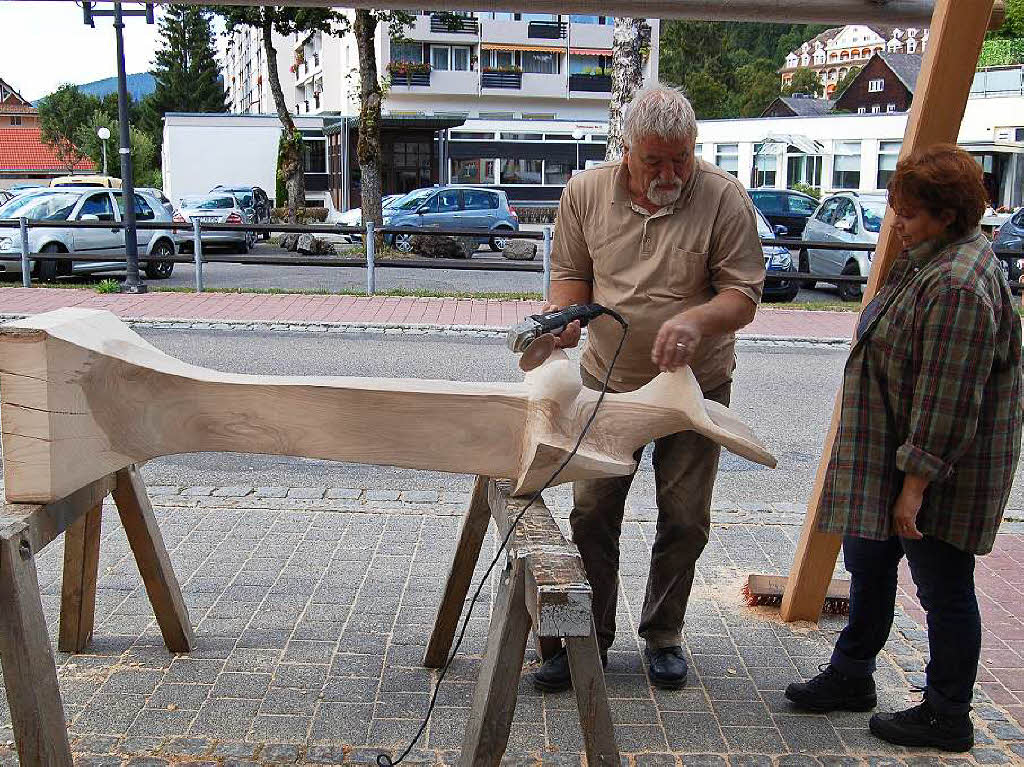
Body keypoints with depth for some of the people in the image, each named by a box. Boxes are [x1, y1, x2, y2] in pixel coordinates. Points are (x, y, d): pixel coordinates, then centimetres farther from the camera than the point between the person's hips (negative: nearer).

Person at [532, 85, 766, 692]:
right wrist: (565, 313, -15)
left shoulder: (724, 198, -12)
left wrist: (697, 319, -32)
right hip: (608, 380, 2)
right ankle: (590, 636, 21)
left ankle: (664, 635, 28)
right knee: (592, 512, 4)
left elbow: (744, 295, -12)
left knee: (685, 521, 8)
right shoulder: (586, 193, -4)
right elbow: (571, 273, 7)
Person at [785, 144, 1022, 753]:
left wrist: (916, 482, -23)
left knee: (944, 589, 5)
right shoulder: (931, 258, 9)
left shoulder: (958, 285, -26)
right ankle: (851, 677, 38)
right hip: (893, 455, 11)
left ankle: (947, 719, 22)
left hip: (942, 471, -11)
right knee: (869, 565, 21)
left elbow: (947, 399, -27)